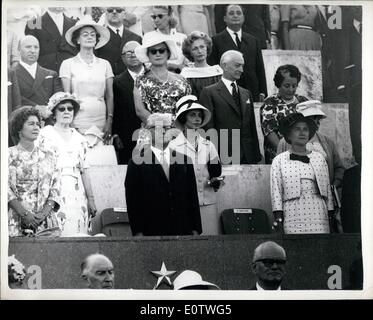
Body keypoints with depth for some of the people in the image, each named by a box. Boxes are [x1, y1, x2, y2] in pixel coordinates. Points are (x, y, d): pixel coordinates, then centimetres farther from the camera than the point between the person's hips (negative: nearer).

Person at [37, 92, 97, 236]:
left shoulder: (79, 139, 16)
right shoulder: (45, 134, 6)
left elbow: (84, 171, 14)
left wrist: (91, 199, 9)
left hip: (77, 194, 3)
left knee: (77, 234, -3)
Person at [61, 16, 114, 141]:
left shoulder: (105, 64, 10)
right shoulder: (68, 64, 4)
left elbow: (109, 96, 9)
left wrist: (109, 121, -1)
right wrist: (69, 125, -6)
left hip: (100, 124, 2)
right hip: (77, 123, -2)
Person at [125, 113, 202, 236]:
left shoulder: (184, 159, 11)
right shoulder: (137, 163, 1)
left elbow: (192, 197, 11)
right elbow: (133, 202, -1)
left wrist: (195, 230, 6)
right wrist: (138, 233, -7)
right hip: (151, 233, -3)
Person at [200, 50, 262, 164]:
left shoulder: (246, 94, 19)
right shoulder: (209, 92, 0)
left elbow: (252, 128, 18)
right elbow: (208, 128, -6)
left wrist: (257, 157, 11)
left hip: (248, 158, 5)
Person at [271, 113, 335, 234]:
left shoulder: (319, 158, 15)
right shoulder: (279, 160, 7)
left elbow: (328, 189, 15)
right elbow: (276, 192, 2)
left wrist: (331, 217, 10)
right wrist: (278, 219, -6)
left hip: (318, 215, 2)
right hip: (293, 216, -2)